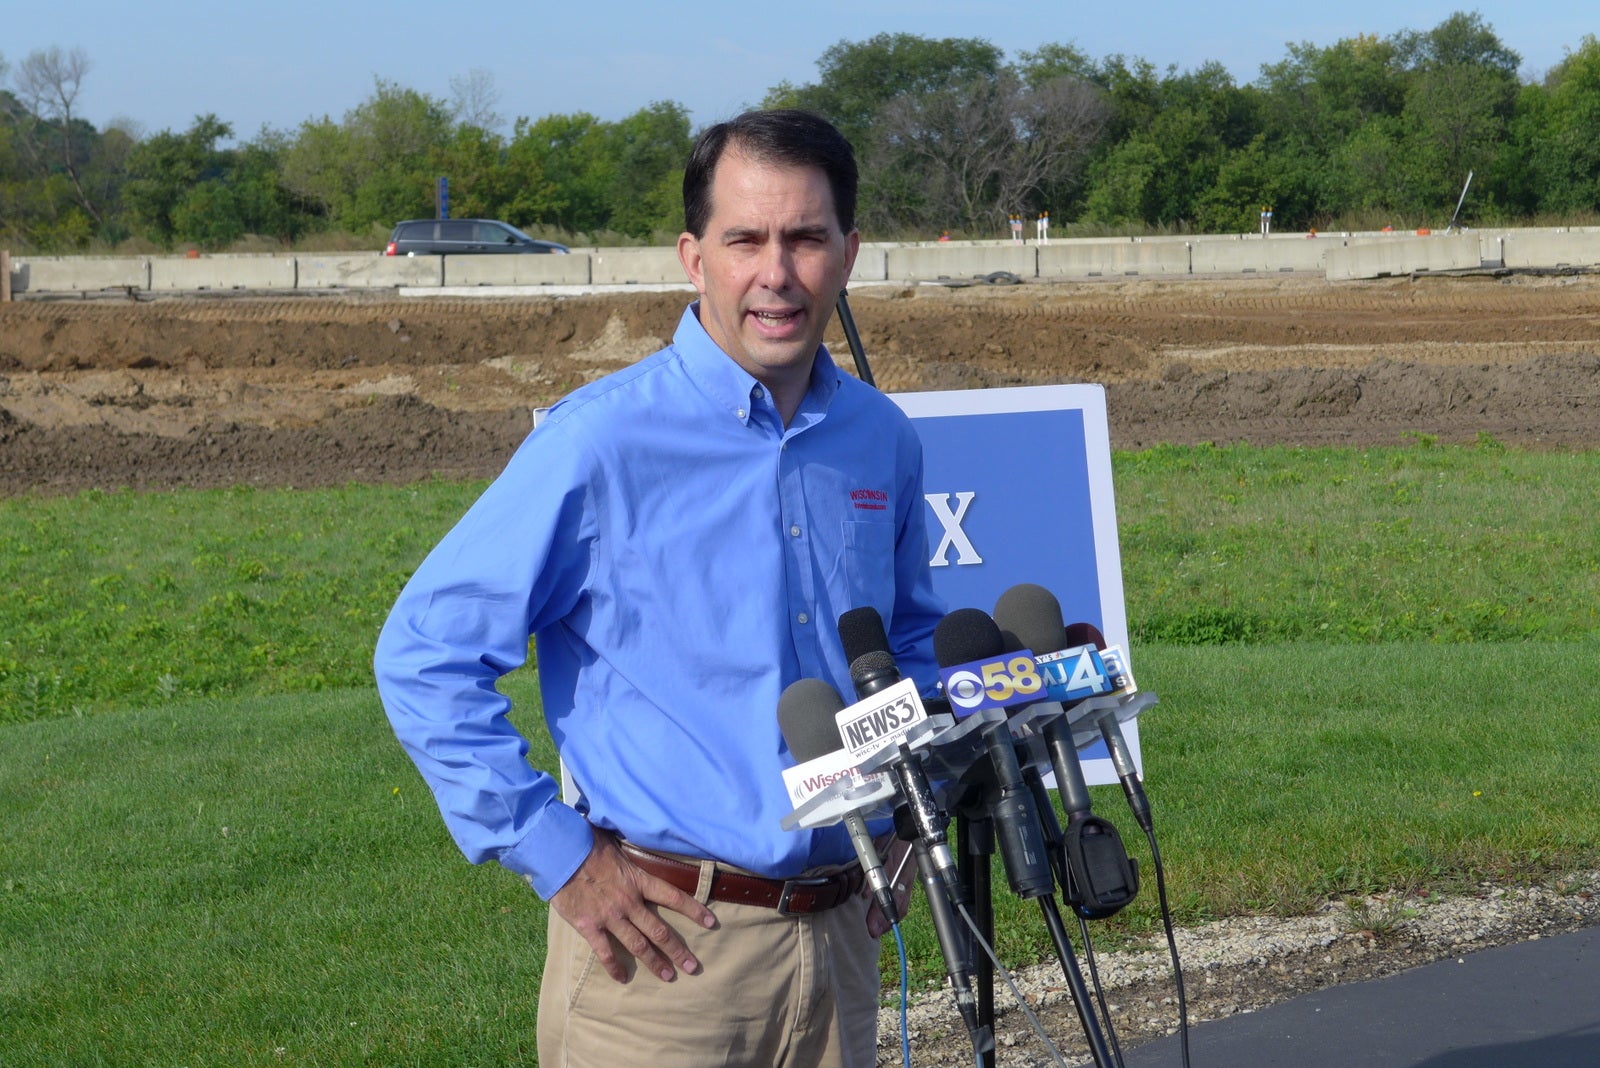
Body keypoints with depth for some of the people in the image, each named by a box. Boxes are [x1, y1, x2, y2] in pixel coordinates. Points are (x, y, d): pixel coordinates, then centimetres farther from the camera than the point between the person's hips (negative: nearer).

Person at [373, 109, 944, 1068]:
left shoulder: (882, 441, 6)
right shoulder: (603, 441, -11)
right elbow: (424, 656, -10)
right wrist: (556, 858, -10)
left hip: (839, 941, 5)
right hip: (662, 941, -5)